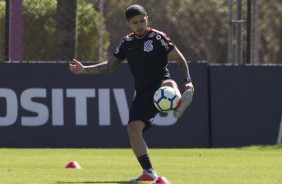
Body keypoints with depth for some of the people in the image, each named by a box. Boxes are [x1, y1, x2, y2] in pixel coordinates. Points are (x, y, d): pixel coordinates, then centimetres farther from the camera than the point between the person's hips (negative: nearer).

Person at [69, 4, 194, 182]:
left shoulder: (158, 38, -4)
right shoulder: (126, 43, 11)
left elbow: (180, 59, -3)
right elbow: (110, 66, 23)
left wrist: (187, 81, -17)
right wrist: (84, 69, 13)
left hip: (160, 85, -4)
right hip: (143, 93, 4)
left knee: (169, 84, -40)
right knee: (133, 128, -11)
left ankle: (179, 104, -75)